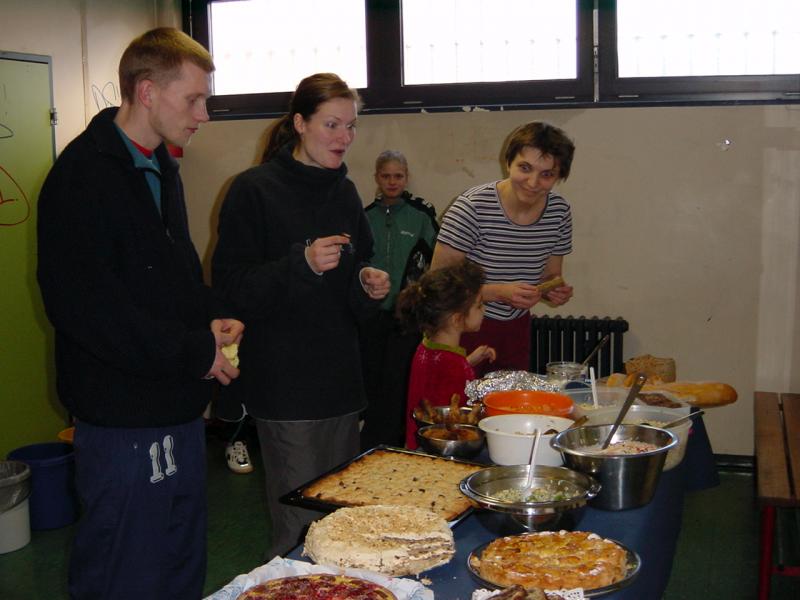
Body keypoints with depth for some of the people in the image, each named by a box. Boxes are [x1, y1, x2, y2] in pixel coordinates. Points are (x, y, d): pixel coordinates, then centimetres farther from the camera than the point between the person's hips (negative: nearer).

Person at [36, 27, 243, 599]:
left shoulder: (161, 168, 13)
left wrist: (213, 318, 2)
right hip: (124, 419, -9)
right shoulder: (83, 175, -16)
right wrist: (195, 351, -18)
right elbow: (79, 304, -22)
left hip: (180, 408, 9)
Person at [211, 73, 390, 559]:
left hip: (341, 379, 7)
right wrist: (302, 263, -24)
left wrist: (369, 287, -2)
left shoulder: (344, 192, 12)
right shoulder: (255, 190, -8)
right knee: (302, 528, -3)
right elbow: (231, 288, -13)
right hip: (285, 385, -6)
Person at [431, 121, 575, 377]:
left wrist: (556, 291, -13)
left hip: (517, 328, 5)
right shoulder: (473, 207, -20)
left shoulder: (559, 211, -3)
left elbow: (550, 275, 10)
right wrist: (500, 292, -28)